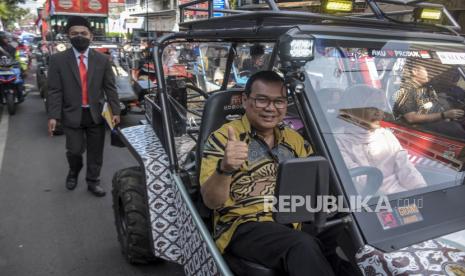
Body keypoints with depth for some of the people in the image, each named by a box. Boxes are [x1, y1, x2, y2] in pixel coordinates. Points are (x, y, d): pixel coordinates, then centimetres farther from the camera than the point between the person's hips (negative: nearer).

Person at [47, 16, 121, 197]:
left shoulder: (103, 60, 1)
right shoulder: (58, 60, -3)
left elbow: (110, 88, 1)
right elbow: (54, 91, -5)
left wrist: (115, 111, -4)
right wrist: (53, 116, -11)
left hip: (96, 114, 2)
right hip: (72, 115, -1)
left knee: (95, 151, 10)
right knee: (74, 150, 4)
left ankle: (93, 181, 28)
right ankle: (73, 172, 37)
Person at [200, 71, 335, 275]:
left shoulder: (294, 140, 15)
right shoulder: (223, 138, -2)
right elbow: (211, 201, -12)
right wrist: (224, 168, -32)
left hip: (292, 224, 5)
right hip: (243, 226, -5)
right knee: (304, 246, -32)